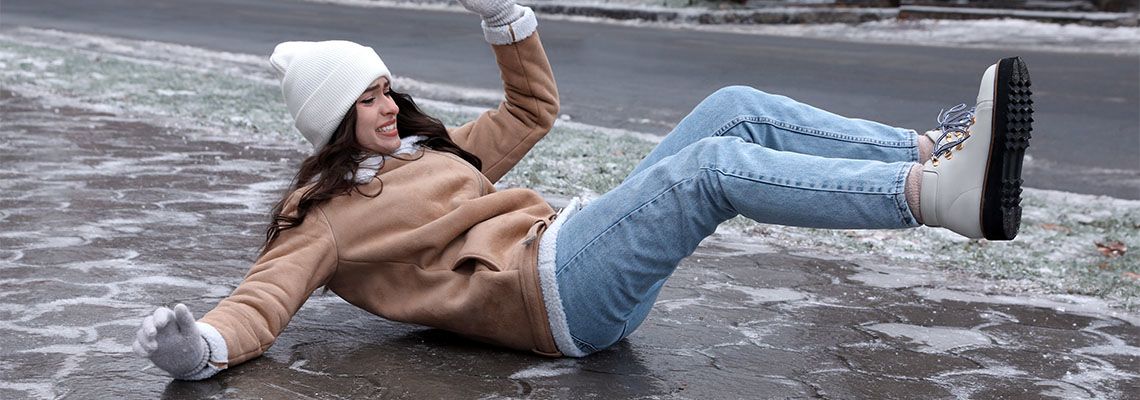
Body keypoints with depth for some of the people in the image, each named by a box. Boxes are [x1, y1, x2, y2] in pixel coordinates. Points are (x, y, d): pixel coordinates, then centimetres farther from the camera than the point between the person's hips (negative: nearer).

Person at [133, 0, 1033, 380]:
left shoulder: (432, 152, 28)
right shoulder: (325, 218, 7)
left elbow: (533, 108, 34)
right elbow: (266, 296, -8)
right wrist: (200, 345, -30)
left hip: (579, 244, 9)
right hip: (548, 293, -9)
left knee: (737, 109, -7)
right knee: (711, 165, -29)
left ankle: (934, 153, -13)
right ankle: (942, 194, -39)